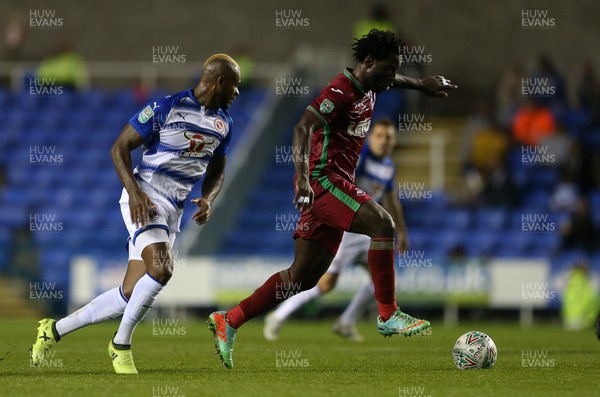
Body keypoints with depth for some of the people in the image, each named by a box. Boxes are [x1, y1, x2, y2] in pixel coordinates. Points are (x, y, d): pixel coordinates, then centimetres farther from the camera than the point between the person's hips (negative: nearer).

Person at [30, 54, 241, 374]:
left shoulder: (223, 122, 10)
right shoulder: (167, 107, -12)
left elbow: (216, 170, 22)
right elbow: (120, 147, -8)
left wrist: (208, 198, 0)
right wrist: (134, 191, -21)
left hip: (173, 211, 7)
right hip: (145, 198, -7)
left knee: (130, 295, 1)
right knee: (160, 269, -28)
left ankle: (54, 331, 15)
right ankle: (121, 345, -10)